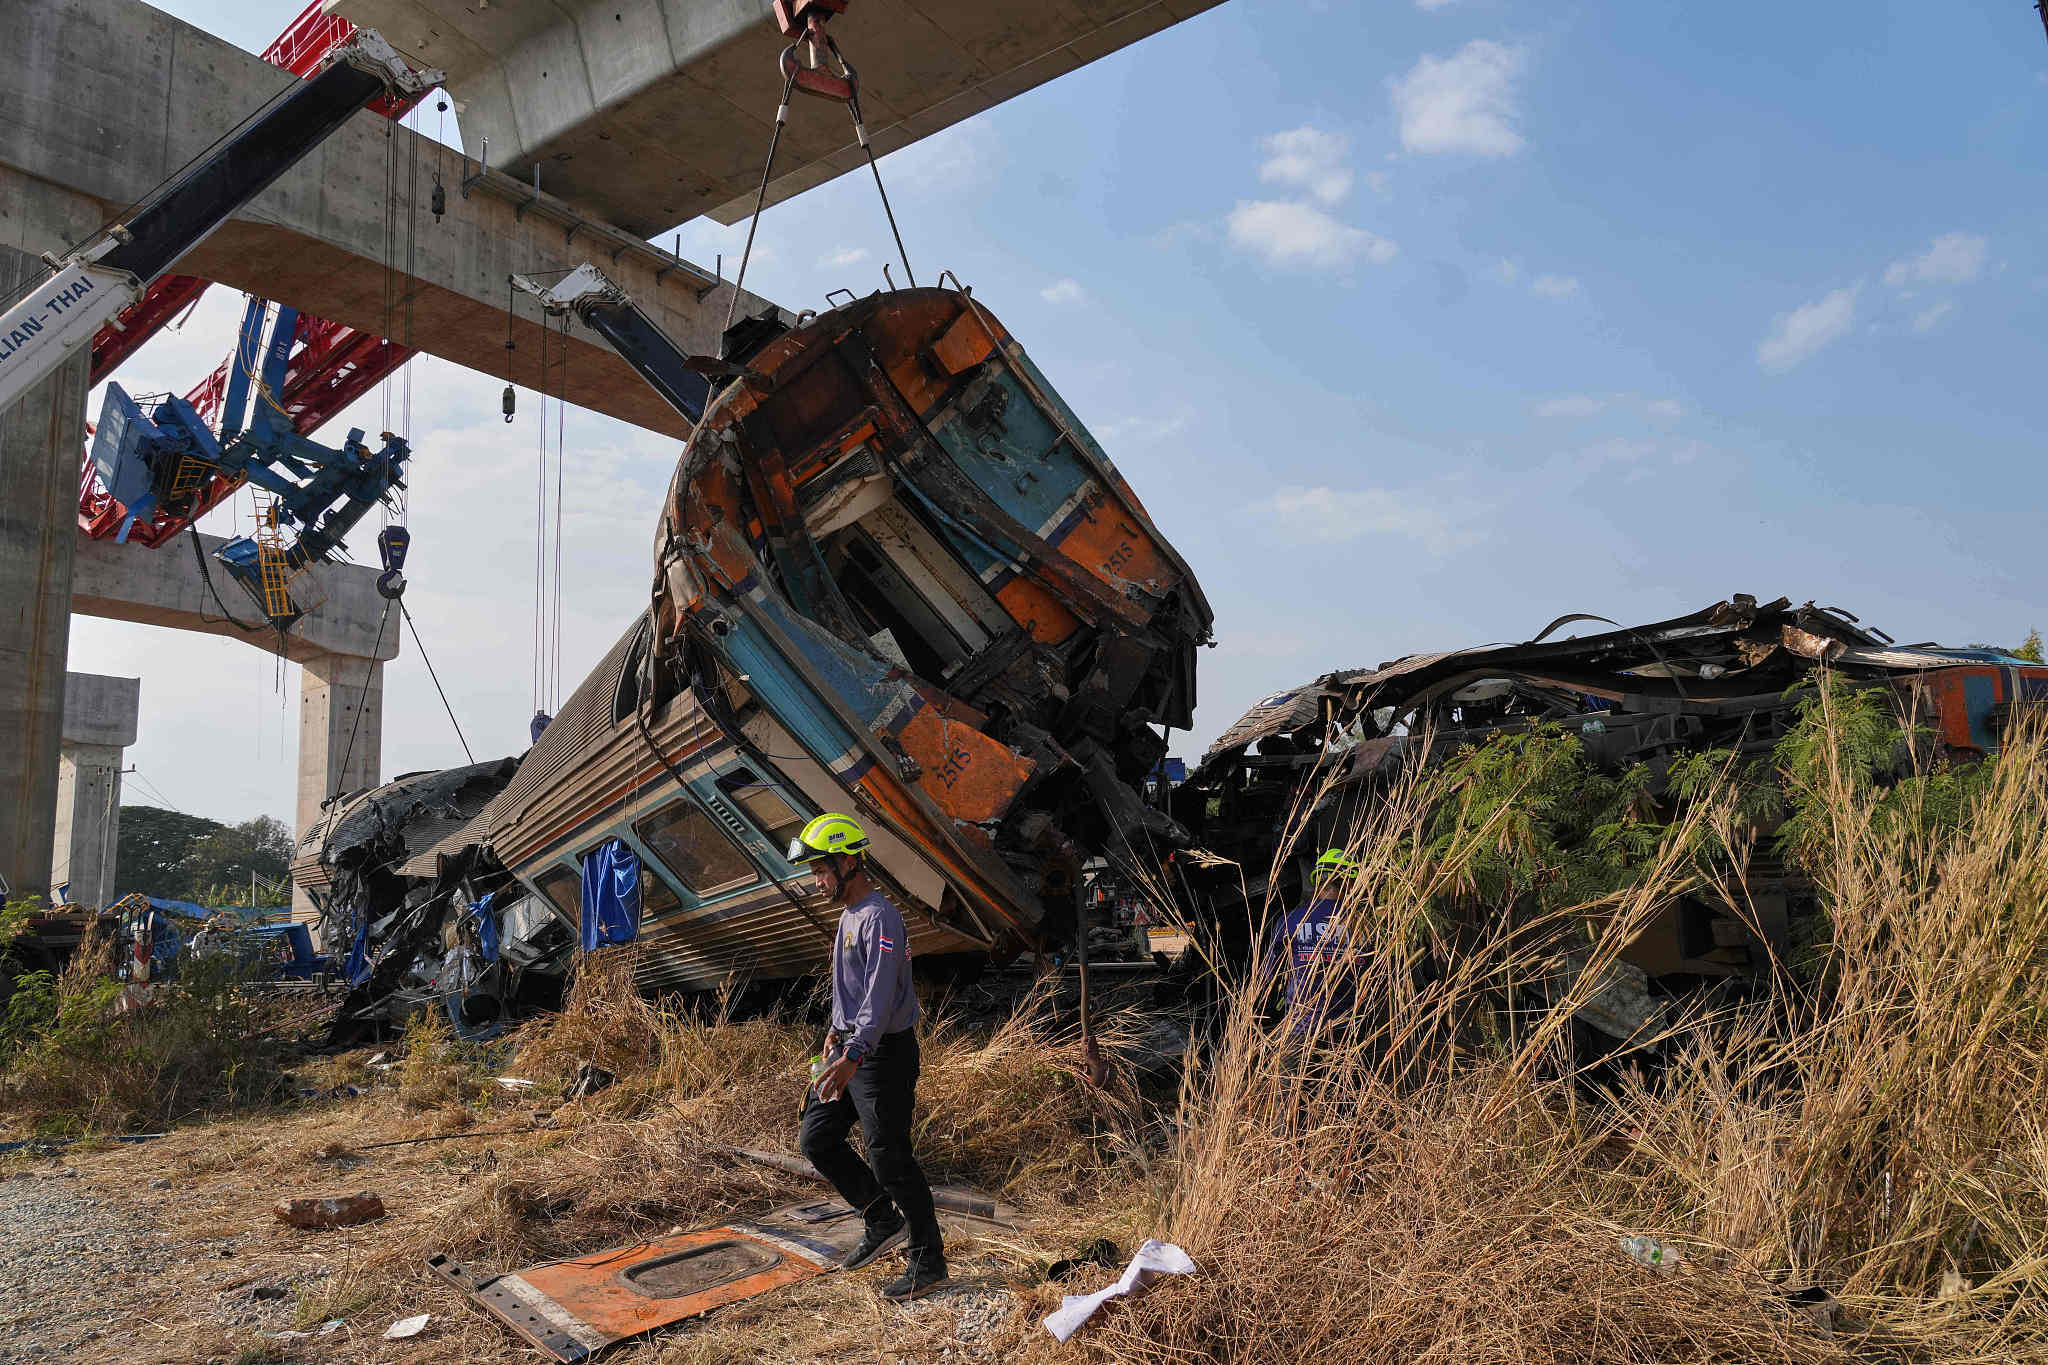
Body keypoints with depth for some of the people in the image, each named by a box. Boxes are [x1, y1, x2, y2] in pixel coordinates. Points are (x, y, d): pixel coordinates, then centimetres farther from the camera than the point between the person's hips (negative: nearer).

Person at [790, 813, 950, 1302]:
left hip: (883, 1052, -10)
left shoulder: (880, 918, -19)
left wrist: (854, 1055, -39)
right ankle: (883, 1222, 24)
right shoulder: (850, 914, 13)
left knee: (889, 1157, -3)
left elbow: (881, 993, -30)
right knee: (817, 1140, 12)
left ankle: (928, 1264, 11)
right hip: (851, 1046, 10)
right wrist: (838, 1029, 36)